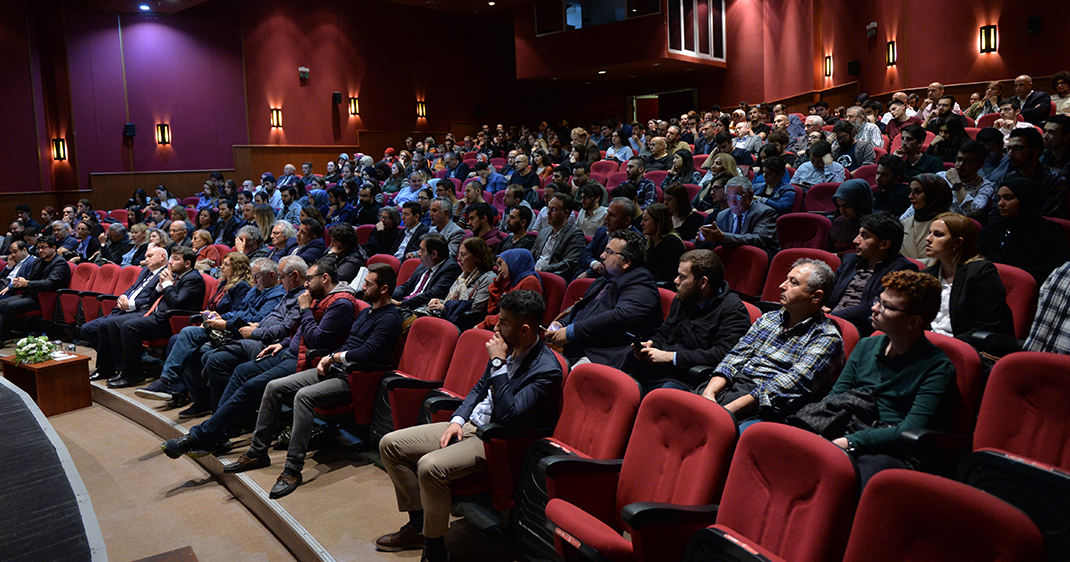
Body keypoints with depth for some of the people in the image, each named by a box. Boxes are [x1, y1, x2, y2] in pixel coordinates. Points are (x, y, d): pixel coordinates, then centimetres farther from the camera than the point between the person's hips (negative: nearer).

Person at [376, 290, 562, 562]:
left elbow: (507, 415, -28)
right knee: (390, 444, 2)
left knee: (430, 466, -32)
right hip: (468, 426, 9)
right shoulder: (508, 348, 4)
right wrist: (458, 420, 2)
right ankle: (417, 527, 13)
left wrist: (498, 363, -23)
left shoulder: (547, 370, -20)